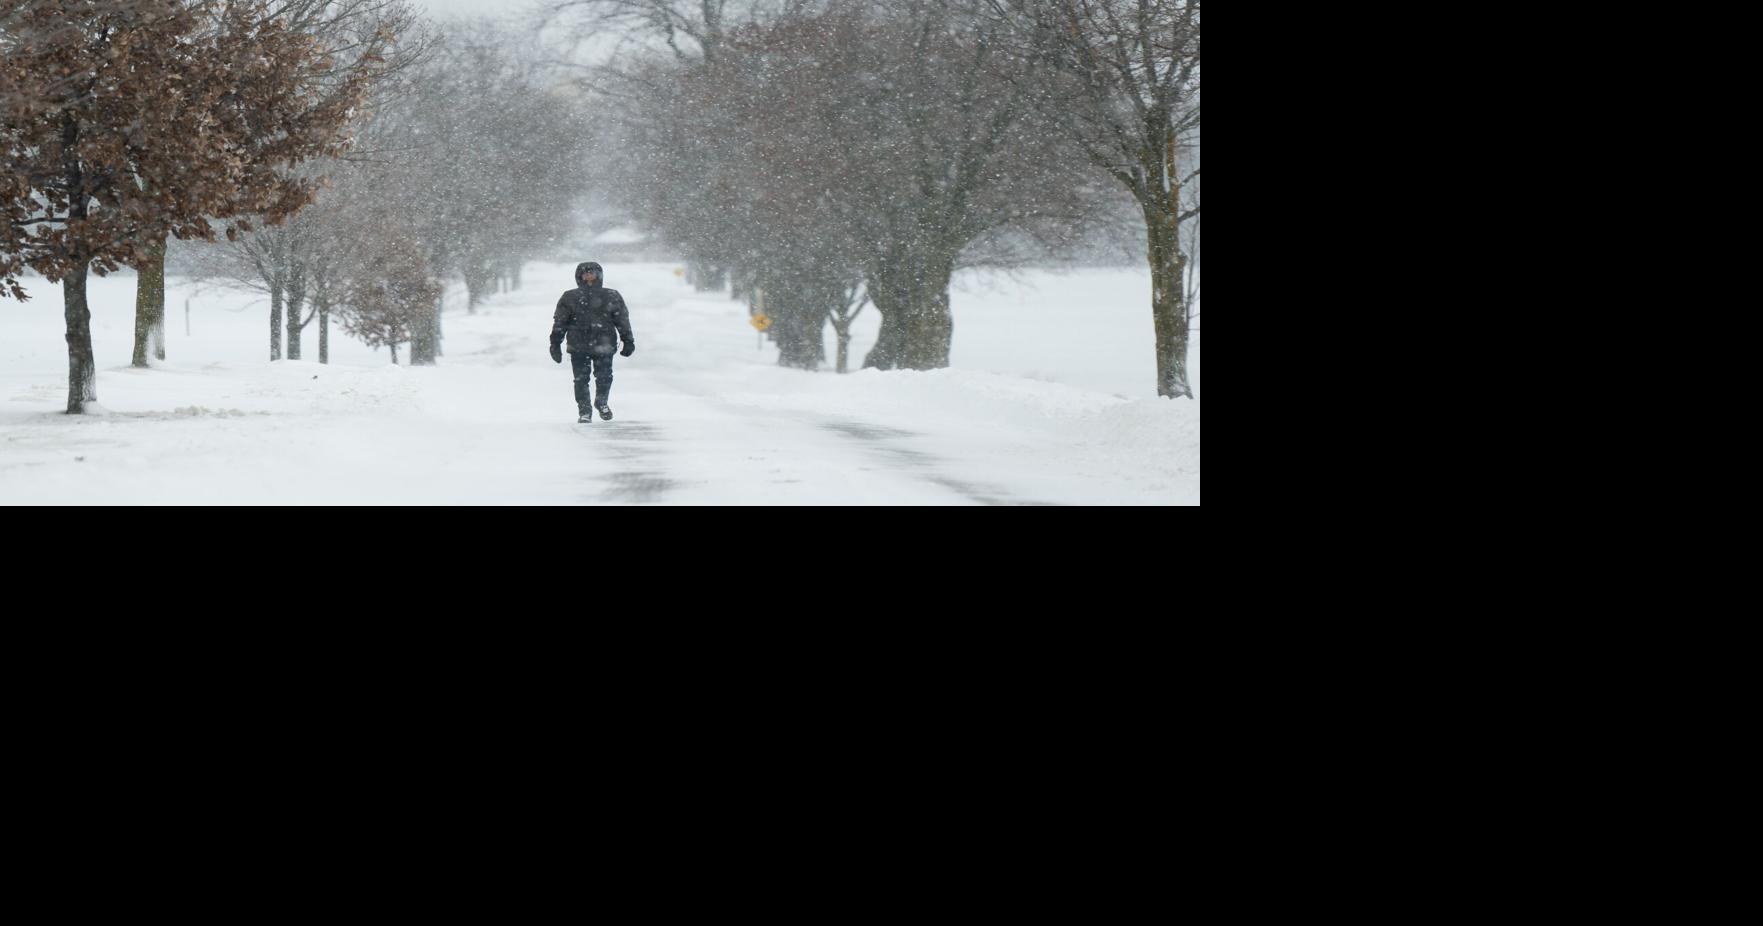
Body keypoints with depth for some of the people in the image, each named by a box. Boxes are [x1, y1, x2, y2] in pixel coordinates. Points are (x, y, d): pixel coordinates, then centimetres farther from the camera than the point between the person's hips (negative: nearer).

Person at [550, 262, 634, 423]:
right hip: (578, 347, 0)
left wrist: (628, 341, 10)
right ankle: (584, 411, 10)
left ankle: (601, 402, 23)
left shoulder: (611, 297, 7)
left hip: (604, 346, 0)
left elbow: (623, 320, 12)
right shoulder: (570, 298, 5)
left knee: (604, 378, -4)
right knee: (581, 379, -2)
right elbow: (559, 323, 7)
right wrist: (555, 344, 3)